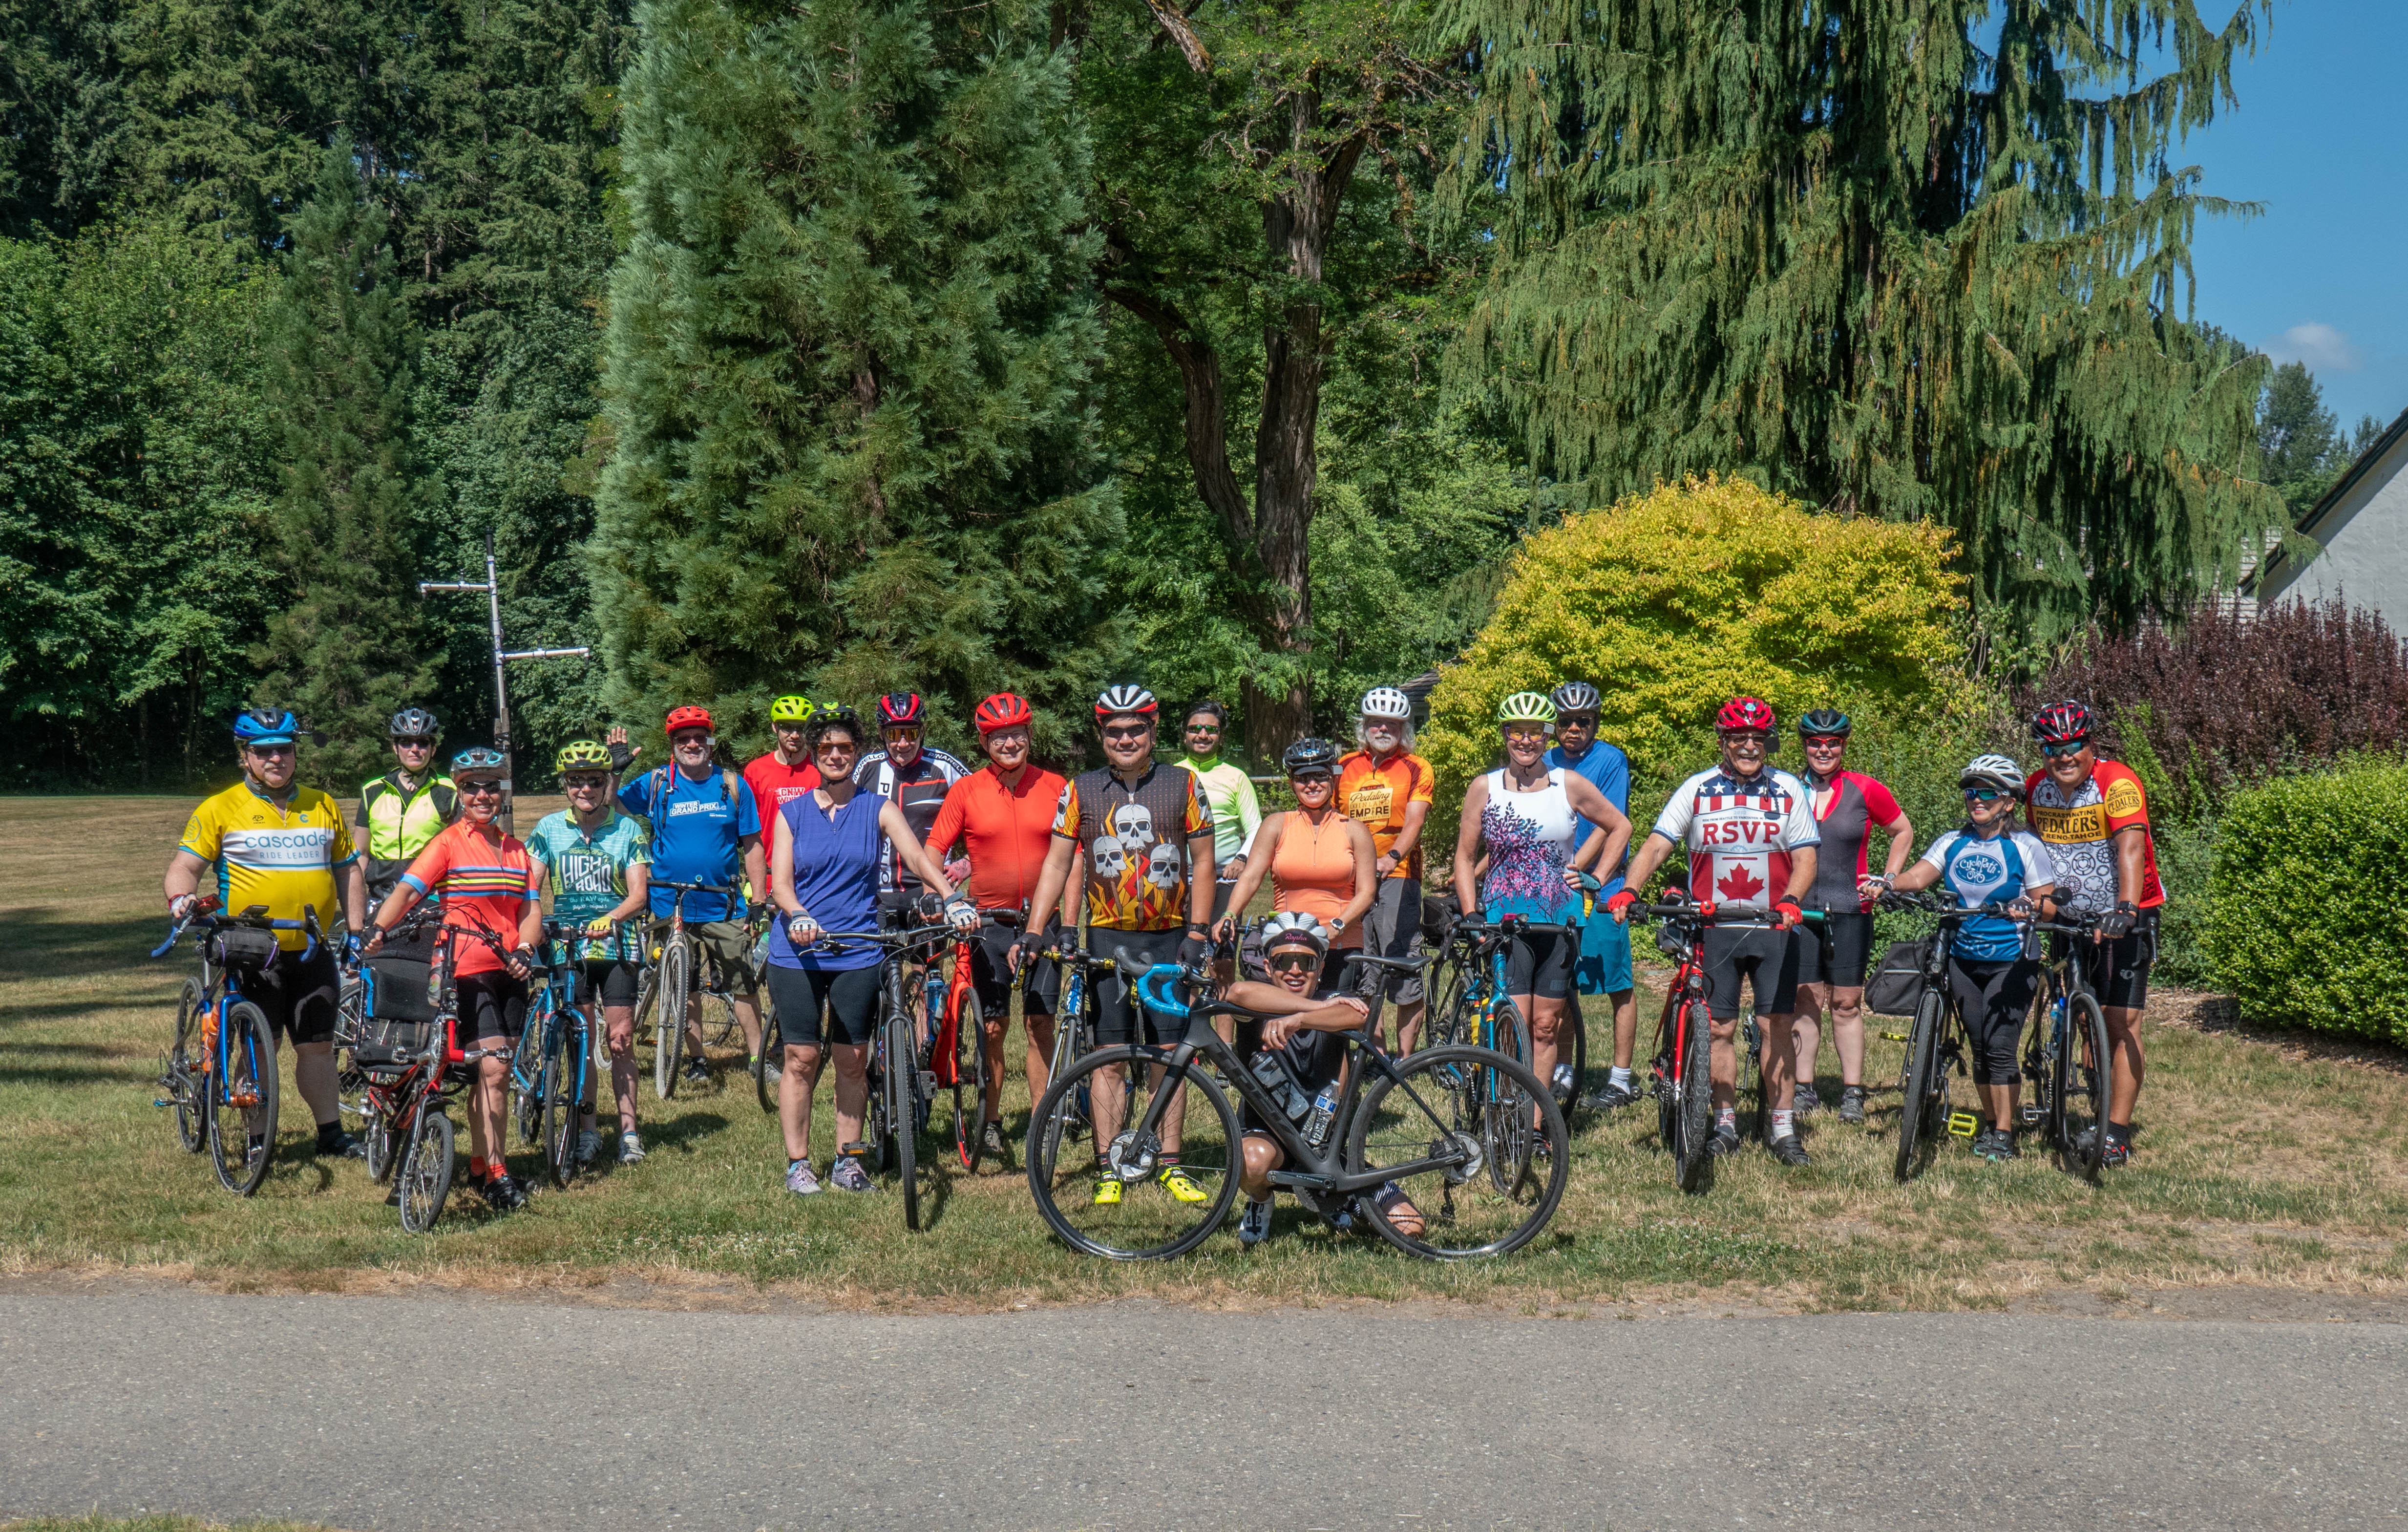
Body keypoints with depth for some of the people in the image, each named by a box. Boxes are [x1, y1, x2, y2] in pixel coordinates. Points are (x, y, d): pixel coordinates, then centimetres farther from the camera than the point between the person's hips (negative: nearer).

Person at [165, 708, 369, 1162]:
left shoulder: (323, 807, 13)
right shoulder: (221, 809, 1)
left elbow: (348, 872, 19)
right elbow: (184, 865, -3)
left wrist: (356, 933, 12)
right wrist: (181, 898, -24)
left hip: (313, 952, 3)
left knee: (317, 1044, 7)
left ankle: (332, 1133, 16)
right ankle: (259, 1139, 8)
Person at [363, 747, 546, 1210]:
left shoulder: (517, 851, 15)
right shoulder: (448, 843, -1)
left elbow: (532, 911, 10)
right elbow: (407, 890, -13)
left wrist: (524, 950, -10)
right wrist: (378, 928, -30)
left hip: (510, 970, 5)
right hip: (466, 969, -5)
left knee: (497, 1073, 8)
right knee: (491, 1069, -13)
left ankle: (480, 1164, 18)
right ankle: (494, 1172, -9)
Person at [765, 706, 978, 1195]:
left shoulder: (878, 809, 5)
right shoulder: (792, 813, 7)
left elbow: (917, 857, -10)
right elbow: (780, 883, -2)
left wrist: (952, 899, -28)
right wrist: (798, 916, -24)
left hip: (858, 952, 0)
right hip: (797, 951, 0)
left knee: (853, 1061, 4)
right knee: (802, 1058, -1)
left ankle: (848, 1159, 15)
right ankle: (797, 1163, 7)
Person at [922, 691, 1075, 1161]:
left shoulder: (1055, 787, 2)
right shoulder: (966, 791, 0)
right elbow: (934, 850, 0)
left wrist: (1069, 922, -3)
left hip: (1042, 923, 0)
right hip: (989, 923, 0)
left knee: (1040, 1023, 1)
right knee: (994, 1025, 3)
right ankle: (991, 1120, 14)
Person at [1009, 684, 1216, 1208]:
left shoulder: (1183, 785, 3)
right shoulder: (1081, 791, 4)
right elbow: (1058, 864, 7)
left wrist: (1199, 932, -4)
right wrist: (1035, 932, -2)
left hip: (1169, 938, 0)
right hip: (1108, 937, 0)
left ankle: (1171, 1165, 10)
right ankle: (1109, 1169, 3)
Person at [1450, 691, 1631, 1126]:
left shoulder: (1570, 785, 3)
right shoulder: (1484, 789, 2)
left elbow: (1620, 827, 15)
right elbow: (1465, 855, 7)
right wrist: (1471, 914, -1)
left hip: (1559, 920, 1)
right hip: (1504, 918, -1)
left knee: (1546, 1024, 4)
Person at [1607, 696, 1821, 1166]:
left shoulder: (1787, 790, 3)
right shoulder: (1696, 789, 3)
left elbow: (1805, 859, -1)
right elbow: (1656, 846, -3)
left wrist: (1791, 900, -21)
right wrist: (1629, 891, -20)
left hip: (1773, 927, 0)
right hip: (1714, 928, 0)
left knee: (1777, 1026, -2)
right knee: (1719, 1029, 2)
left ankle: (1783, 1129, 5)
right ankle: (1726, 1124, 13)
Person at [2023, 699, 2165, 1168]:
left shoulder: (2118, 783, -21)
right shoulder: (2038, 788, -2)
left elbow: (2131, 849, -34)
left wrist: (2126, 909, -47)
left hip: (2125, 917, -5)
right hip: (2074, 918, 5)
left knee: (2121, 1022, -9)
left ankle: (2118, 1133, -8)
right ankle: (2094, 1116, 14)